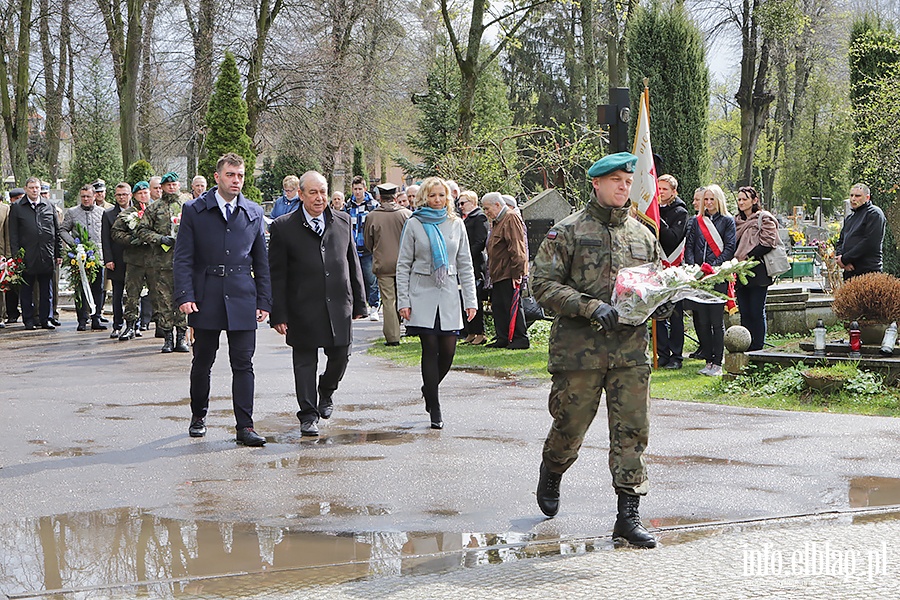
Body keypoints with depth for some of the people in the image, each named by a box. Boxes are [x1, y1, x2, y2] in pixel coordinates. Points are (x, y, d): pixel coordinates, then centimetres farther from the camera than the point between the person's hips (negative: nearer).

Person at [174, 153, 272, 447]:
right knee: (202, 362, 10)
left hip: (242, 300, 1)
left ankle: (245, 426, -2)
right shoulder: (194, 210, 1)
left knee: (243, 364, -3)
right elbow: (183, 258, -1)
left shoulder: (254, 213, 8)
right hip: (205, 299, -1)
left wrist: (264, 301, 6)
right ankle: (198, 416, 29)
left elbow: (262, 261, 11)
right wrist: (185, 296, -11)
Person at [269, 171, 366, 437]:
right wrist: (278, 314, -8)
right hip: (303, 309, -3)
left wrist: (359, 303, 11)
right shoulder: (283, 227, -3)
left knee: (340, 357, 7)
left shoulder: (343, 221, 8)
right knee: (305, 362, 3)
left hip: (338, 306, 3)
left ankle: (326, 392, 37)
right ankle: (308, 415, 13)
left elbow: (353, 265, 13)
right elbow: (277, 275, -4)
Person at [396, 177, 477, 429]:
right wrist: (403, 301, -4)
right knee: (430, 350, -6)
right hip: (422, 295, -2)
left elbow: (465, 264, 11)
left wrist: (470, 300, 5)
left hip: (448, 295, 2)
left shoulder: (456, 224, 9)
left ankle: (429, 389, 27)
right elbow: (403, 264, 3)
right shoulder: (414, 224, 2)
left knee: (448, 351, -2)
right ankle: (435, 409, 0)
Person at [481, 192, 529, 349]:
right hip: (499, 274, 10)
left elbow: (516, 248, -18)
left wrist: (517, 272, -21)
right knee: (498, 307, 10)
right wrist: (491, 271, 19)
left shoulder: (511, 219, -12)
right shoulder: (497, 221, 20)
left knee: (512, 306, -7)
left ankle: (521, 339, -2)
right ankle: (503, 338, 16)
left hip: (510, 274, -10)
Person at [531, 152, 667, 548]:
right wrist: (590, 307, -18)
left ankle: (628, 515, 1)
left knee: (632, 430, -2)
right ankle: (551, 474, 38)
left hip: (631, 349, 4)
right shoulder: (567, 232, -1)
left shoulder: (643, 235, 15)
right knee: (570, 426, 6)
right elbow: (544, 284, -7)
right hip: (579, 348, -4)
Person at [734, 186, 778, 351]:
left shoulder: (764, 218, -2)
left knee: (757, 312, -5)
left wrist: (748, 257, -13)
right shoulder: (737, 221, 18)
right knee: (744, 312, 6)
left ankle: (757, 347, -2)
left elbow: (768, 244, -11)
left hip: (758, 271, -6)